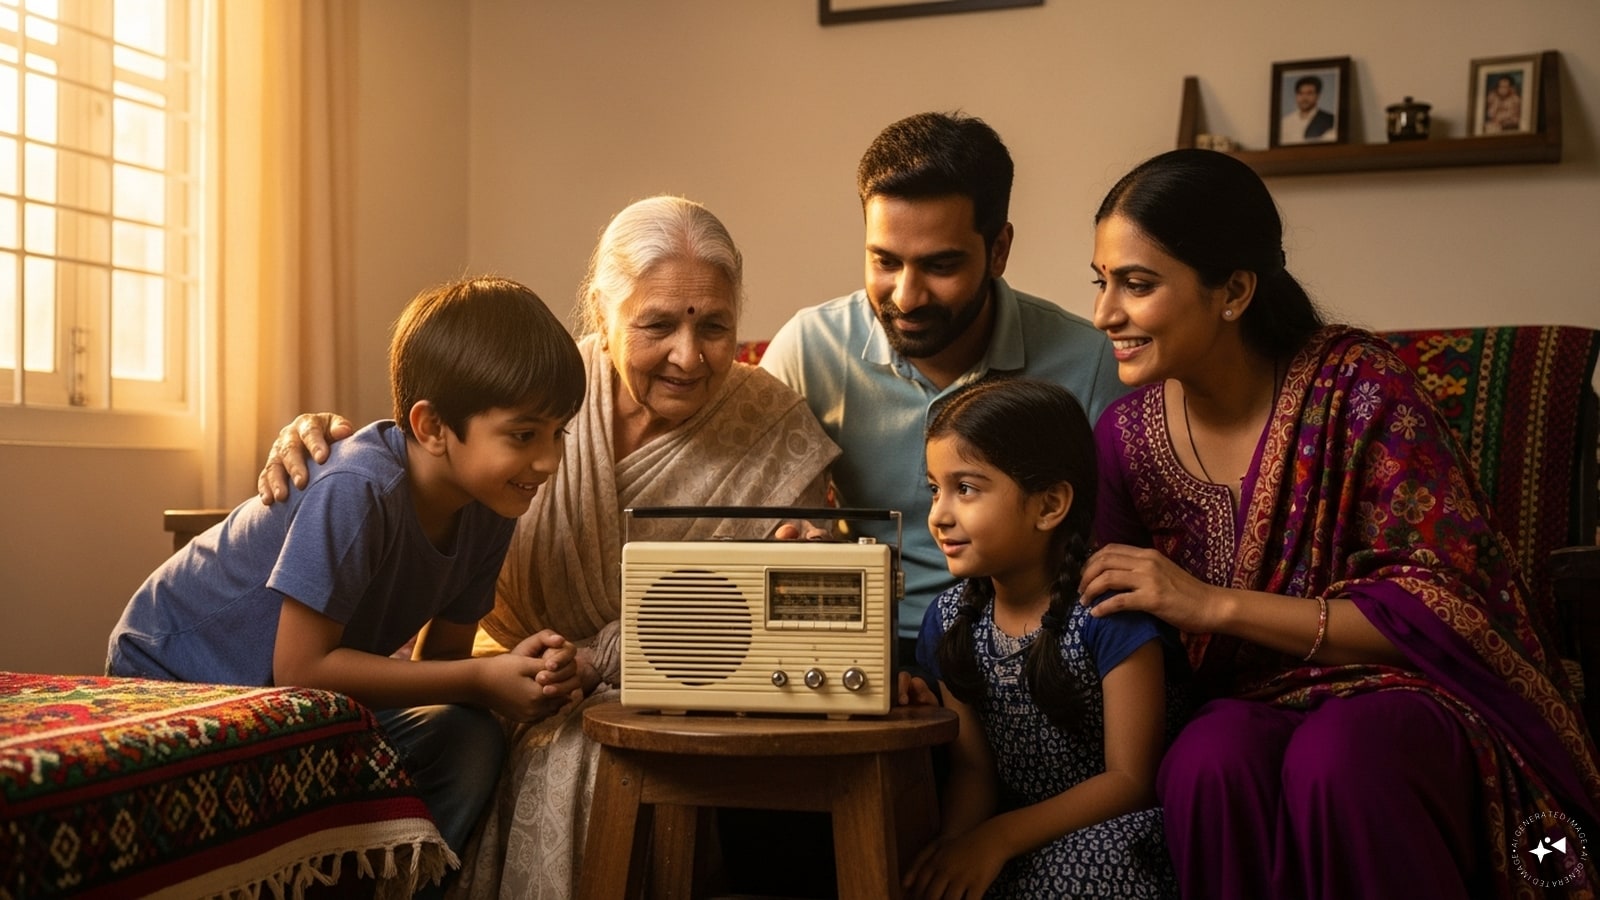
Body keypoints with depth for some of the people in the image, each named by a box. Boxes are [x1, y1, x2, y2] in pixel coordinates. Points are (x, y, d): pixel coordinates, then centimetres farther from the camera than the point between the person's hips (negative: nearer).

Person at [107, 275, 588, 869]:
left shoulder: (487, 509, -8)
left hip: (295, 703, 7)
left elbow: (440, 656, -2)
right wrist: (480, 681, -28)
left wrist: (516, 669, -25)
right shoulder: (357, 492, -32)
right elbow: (300, 666, -29)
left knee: (470, 742, -13)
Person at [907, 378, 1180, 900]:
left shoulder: (1106, 609, -16)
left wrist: (999, 838, -21)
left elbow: (1132, 780, -15)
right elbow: (972, 766, 4)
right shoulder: (950, 620, 2)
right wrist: (954, 840, -18)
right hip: (1021, 828, 4)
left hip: (1110, 832, -4)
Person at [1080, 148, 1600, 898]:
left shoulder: (1356, 386, -15)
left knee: (1335, 761, -36)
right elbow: (1119, 631, 8)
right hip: (1245, 702, 3)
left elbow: (1444, 606, -15)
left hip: (1397, 689, -3)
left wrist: (1217, 605, -22)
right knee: (1208, 765, -32)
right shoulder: (1125, 434, -1)